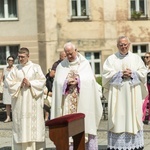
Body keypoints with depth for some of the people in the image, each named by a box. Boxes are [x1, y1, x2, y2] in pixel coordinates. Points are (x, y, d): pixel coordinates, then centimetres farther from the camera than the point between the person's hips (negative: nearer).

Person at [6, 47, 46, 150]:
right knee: (21, 123, 0)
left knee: (34, 122, 0)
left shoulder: (36, 67, 3)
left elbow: (42, 81, -1)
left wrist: (30, 84, -13)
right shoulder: (16, 69, 8)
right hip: (20, 101, 1)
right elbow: (9, 82, 4)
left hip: (33, 101, -1)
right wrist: (19, 85, -11)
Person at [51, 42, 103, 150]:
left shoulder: (85, 63, 5)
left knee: (86, 125, 1)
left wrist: (78, 81, -16)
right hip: (68, 104, 1)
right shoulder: (61, 66, 8)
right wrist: (67, 82, -16)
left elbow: (90, 80, -3)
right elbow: (58, 83, 1)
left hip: (84, 102, -1)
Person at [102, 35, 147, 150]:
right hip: (117, 94, -1)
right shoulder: (111, 59, 7)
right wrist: (120, 74, -12)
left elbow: (143, 73, 5)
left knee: (133, 116, 1)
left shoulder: (136, 58, 11)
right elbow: (107, 74, -2)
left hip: (133, 94, 1)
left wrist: (132, 74, -11)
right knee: (118, 117, -3)